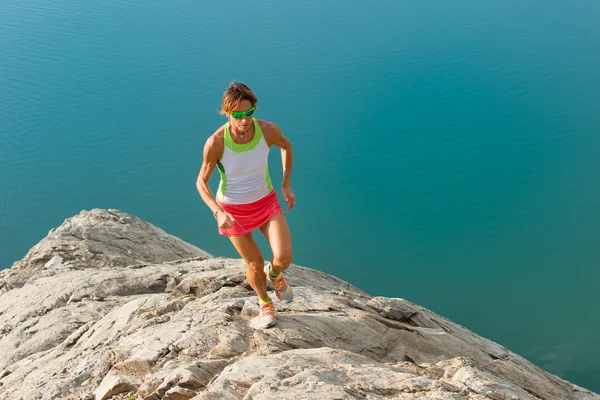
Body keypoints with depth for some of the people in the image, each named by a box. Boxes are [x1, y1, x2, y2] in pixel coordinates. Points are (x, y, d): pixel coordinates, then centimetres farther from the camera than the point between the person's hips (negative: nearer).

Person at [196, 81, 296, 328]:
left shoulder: (268, 130, -22)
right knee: (255, 264, 11)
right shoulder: (215, 143, -28)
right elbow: (201, 182, -14)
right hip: (233, 209, -1)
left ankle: (275, 275, 26)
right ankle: (265, 304, 45)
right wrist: (218, 213, -29)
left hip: (266, 201, 1)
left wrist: (286, 185, 0)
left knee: (284, 257, -15)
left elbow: (286, 146, 3)